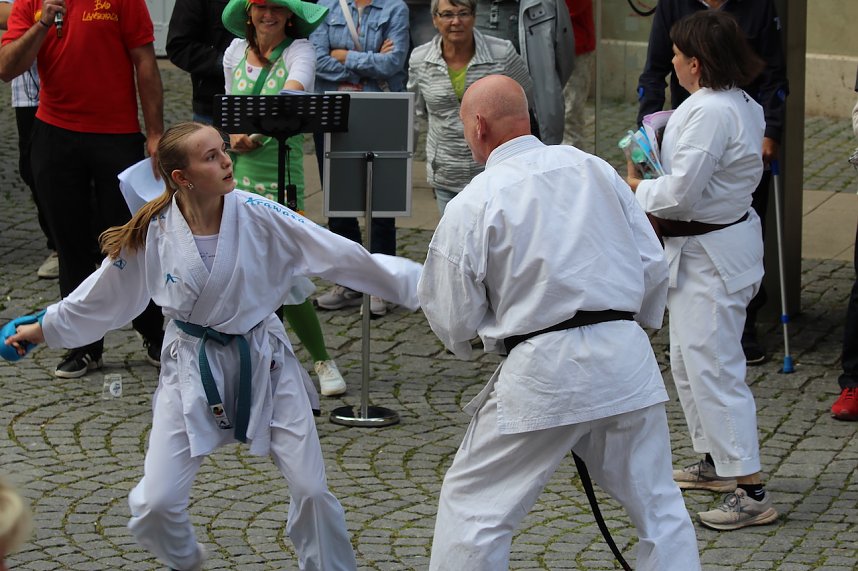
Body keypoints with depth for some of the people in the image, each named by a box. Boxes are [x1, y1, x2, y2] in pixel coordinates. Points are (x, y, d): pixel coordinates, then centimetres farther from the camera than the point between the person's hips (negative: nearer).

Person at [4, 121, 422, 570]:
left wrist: (419, 282, -19)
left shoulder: (258, 217, -15)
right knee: (155, 505, -2)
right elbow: (102, 297, 5)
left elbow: (346, 257, -15)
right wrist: (43, 329, 15)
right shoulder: (151, 235, -14)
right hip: (192, 368, 0)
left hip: (263, 362, 0)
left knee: (311, 490, -1)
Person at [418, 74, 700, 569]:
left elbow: (454, 323, -2)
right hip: (626, 359, 4)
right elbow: (653, 265, 10)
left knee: (473, 506, 8)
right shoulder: (594, 168, 8)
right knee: (659, 506, 15)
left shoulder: (472, 205, -5)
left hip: (544, 371, -4)